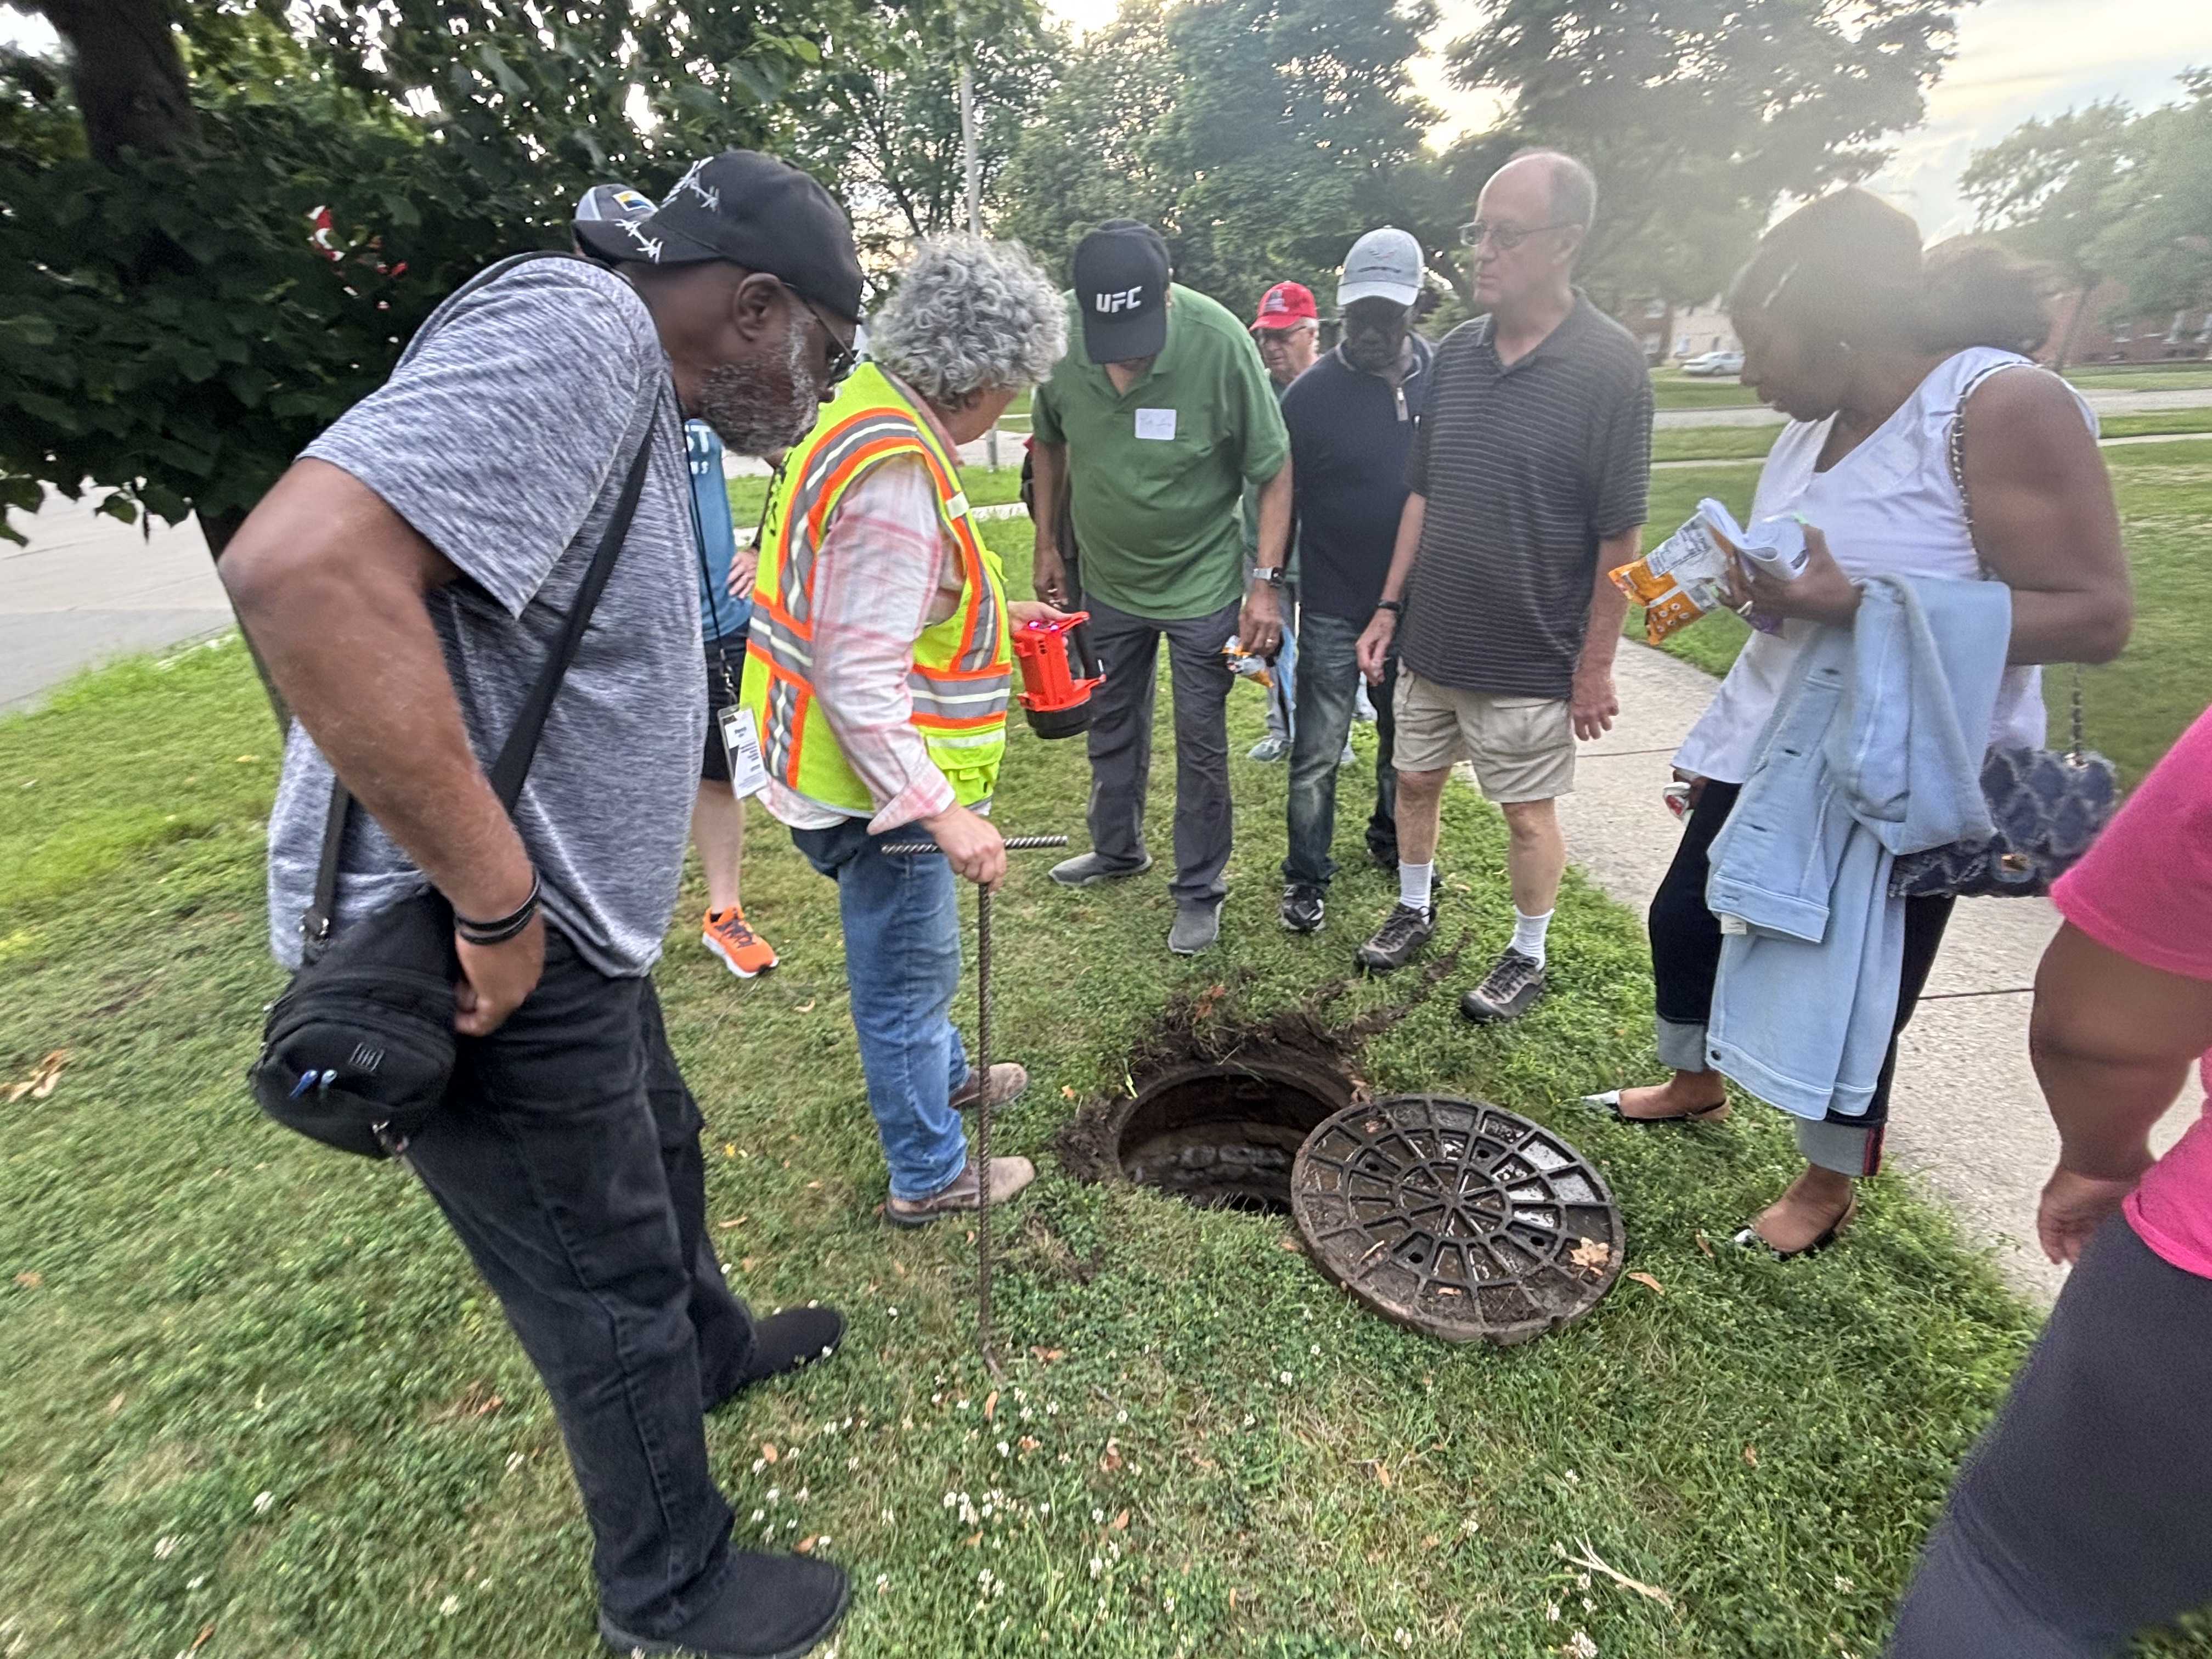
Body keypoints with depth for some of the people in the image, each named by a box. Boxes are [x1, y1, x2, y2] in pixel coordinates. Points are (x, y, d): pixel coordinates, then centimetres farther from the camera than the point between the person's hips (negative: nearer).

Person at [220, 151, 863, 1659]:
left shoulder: (629, 389, 12)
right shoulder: (577, 330, -20)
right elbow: (306, 569, -35)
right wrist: (496, 898, -27)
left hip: (566, 925, 10)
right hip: (482, 958, -10)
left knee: (660, 1155, 29)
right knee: (608, 1285, 9)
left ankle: (713, 1348, 57)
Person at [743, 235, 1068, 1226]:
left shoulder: (872, 410, 7)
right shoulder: (896, 475, -27)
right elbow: (859, 681, -30)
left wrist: (995, 610, 22)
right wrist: (943, 811, -29)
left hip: (871, 765, 10)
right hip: (879, 782, -10)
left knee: (906, 956, 28)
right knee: (907, 973, 7)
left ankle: (941, 1075, 52)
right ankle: (930, 1176, 28)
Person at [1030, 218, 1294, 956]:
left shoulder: (1219, 342, -24)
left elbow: (1274, 471, -15)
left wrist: (1265, 582, -19)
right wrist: (1047, 546, 8)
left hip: (1202, 582, -4)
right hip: (1107, 577, 4)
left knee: (1200, 741, 4)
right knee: (1111, 722, 19)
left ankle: (1200, 889, 22)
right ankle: (1118, 848, 42)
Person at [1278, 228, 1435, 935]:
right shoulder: (1312, 393, -8)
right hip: (1333, 606, -3)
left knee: (1406, 741, 18)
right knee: (1318, 753, 1)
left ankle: (1392, 841, 40)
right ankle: (1306, 876, 17)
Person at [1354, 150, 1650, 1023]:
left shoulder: (1609, 365, -13)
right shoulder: (1457, 351, 3)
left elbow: (1618, 536, -12)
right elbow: (1422, 493, 9)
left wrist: (1595, 665, -11)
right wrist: (1390, 606, 7)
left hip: (1531, 657, -5)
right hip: (1432, 639, 5)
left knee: (1528, 813, 9)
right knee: (1415, 780, 17)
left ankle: (1527, 957, 30)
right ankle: (1414, 909, 40)